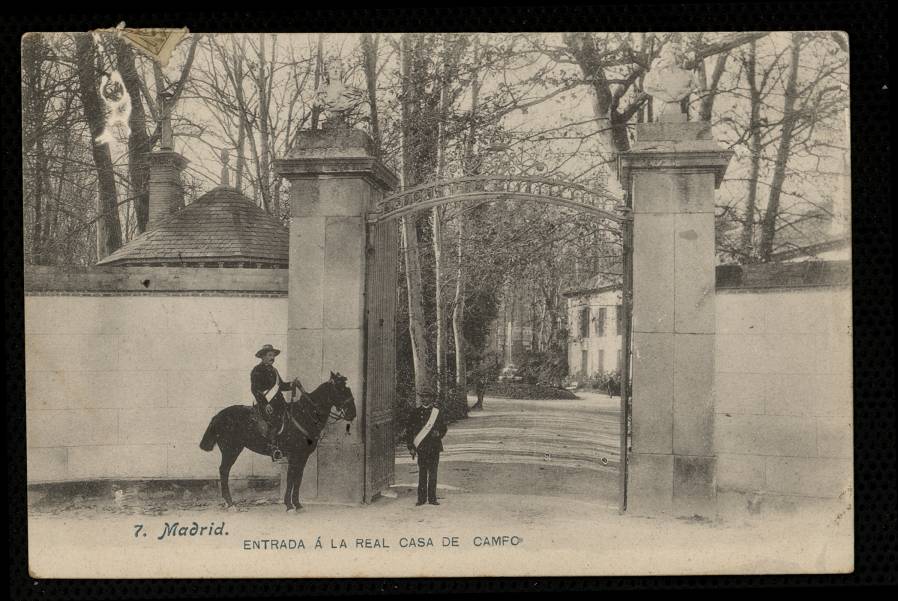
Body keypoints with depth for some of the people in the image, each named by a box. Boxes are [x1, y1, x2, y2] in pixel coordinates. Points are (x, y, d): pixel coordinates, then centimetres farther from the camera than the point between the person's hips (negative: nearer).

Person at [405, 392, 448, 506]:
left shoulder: (438, 412, 7)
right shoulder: (415, 412, 4)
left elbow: (444, 428, 13)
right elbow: (408, 430, 6)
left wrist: (438, 434, -9)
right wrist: (411, 447, 1)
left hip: (435, 447, 1)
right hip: (421, 448, -1)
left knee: (433, 473, 3)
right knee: (422, 473, 0)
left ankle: (432, 498, 9)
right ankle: (421, 498, 7)